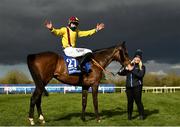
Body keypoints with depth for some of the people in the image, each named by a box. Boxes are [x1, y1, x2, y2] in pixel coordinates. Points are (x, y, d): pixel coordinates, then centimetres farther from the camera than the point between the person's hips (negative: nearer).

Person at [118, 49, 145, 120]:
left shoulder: (142, 67, 4)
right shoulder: (129, 65, 13)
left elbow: (141, 75, -15)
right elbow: (120, 73, 12)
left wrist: (132, 70, -19)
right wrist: (125, 69, -7)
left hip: (137, 86, -3)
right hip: (129, 87, 3)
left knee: (138, 101, -4)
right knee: (130, 101, 6)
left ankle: (141, 115, 8)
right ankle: (129, 115, 18)